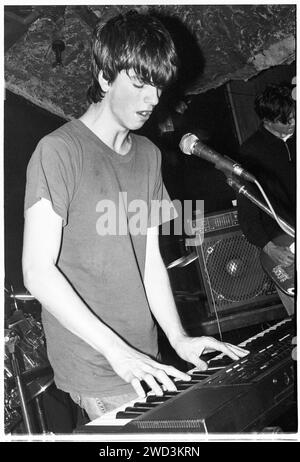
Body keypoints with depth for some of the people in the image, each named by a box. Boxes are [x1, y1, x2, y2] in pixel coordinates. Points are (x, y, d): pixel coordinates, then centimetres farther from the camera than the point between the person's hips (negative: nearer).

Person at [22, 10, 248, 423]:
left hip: (144, 363, 6)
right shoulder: (59, 151, -11)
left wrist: (179, 338, 0)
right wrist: (117, 350, -21)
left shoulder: (149, 155, 11)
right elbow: (38, 272, -16)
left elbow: (150, 259, 11)